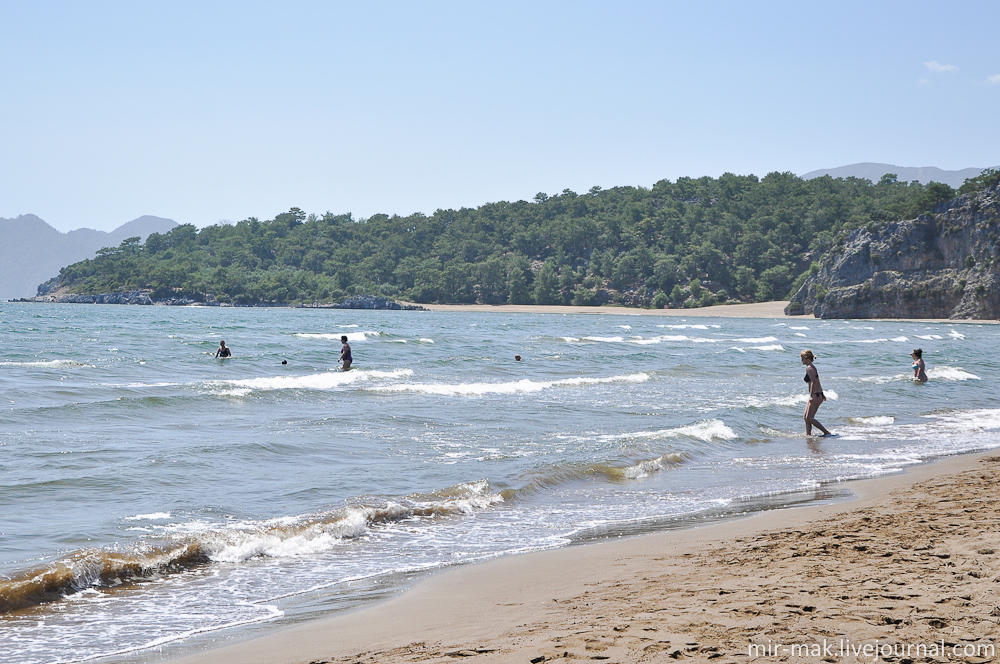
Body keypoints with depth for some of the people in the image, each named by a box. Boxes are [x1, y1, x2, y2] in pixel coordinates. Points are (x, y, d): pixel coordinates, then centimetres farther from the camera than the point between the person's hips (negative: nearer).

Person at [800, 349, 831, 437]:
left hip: (815, 395, -10)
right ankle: (808, 434, 12)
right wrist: (821, 394, 24)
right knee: (806, 417, 11)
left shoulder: (809, 368, -13)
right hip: (818, 394, 10)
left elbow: (813, 382, -24)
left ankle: (826, 432, -5)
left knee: (809, 418, -8)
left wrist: (812, 396, -30)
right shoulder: (812, 367, 16)